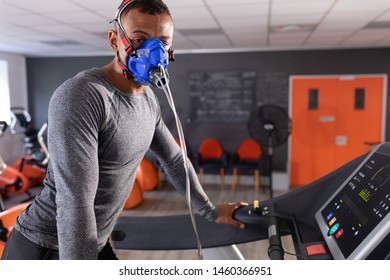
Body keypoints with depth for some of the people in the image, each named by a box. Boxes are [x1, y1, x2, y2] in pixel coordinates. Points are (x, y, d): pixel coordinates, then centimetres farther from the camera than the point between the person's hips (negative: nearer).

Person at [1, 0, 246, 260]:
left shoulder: (148, 99, 0)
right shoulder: (79, 96, -27)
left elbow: (174, 159, 11)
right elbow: (75, 202, -31)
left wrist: (210, 211, 16)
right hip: (45, 248, -7)